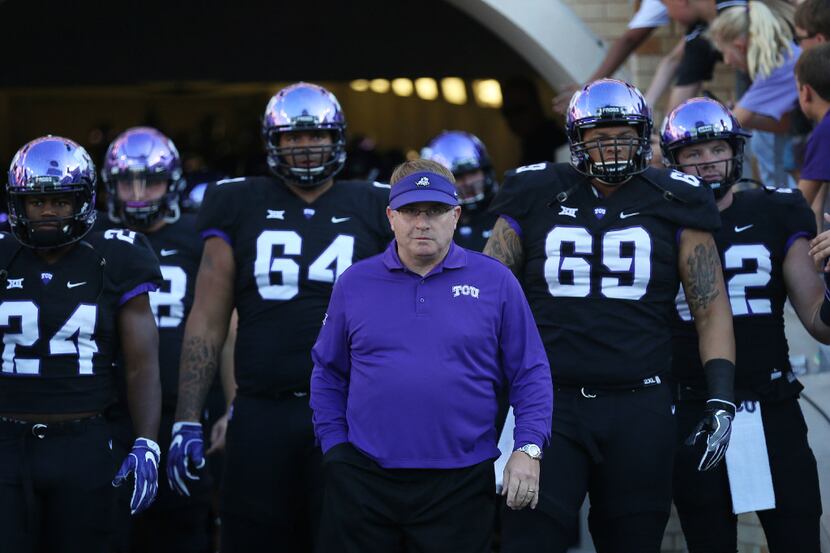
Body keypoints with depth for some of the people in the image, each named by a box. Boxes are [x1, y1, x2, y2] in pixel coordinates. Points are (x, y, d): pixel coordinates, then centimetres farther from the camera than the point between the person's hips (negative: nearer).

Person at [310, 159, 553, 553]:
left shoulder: (496, 282, 2)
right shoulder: (355, 283, 7)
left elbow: (530, 375, 3)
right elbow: (328, 374, 13)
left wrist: (529, 448, -7)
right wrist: (335, 447, 5)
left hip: (460, 486, -1)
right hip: (363, 483, 1)